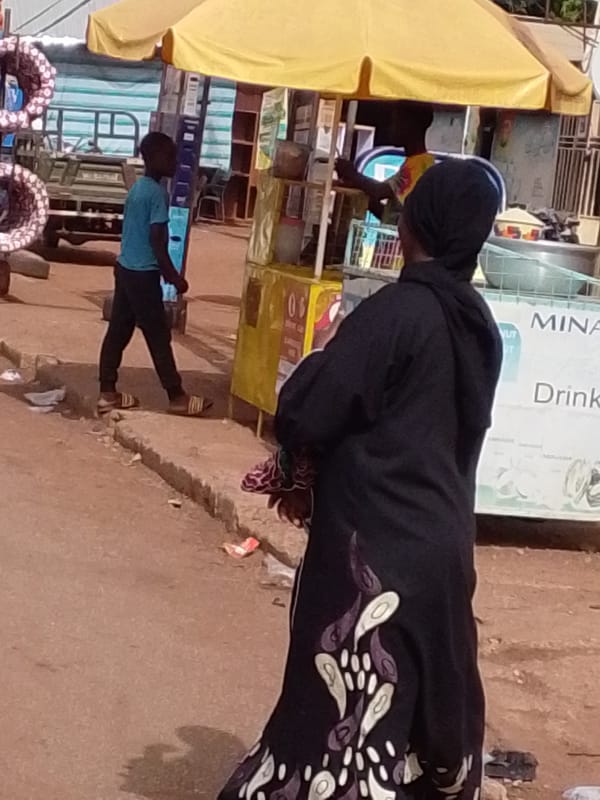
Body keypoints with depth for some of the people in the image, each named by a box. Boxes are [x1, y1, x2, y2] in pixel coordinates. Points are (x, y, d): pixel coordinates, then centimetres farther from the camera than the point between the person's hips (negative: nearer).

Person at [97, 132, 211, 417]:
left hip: (125, 267, 9)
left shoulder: (137, 188, 13)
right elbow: (156, 240, -20)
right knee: (158, 336, -1)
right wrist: (174, 276, -13)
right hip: (143, 273, -9)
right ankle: (176, 397, 7)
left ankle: (107, 393, 13)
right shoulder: (158, 193, -16)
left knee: (118, 331, 10)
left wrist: (166, 273, 25)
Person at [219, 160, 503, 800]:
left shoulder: (395, 311, -17)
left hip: (377, 549, -8)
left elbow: (303, 418, -18)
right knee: (430, 703, 19)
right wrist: (319, 483, 16)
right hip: (442, 542, 8)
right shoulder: (480, 327, 7)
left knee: (348, 720, -2)